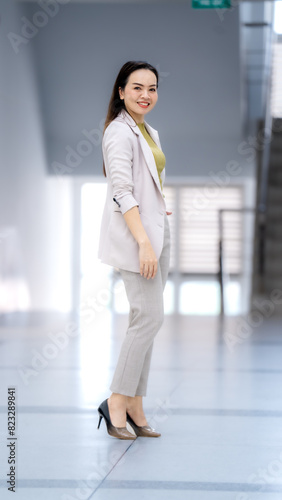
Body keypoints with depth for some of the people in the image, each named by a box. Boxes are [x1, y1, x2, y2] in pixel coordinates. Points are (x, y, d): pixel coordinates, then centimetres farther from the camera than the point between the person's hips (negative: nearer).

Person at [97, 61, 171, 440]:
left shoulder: (150, 133, 18)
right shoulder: (120, 132, -11)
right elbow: (122, 192, -18)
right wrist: (143, 242, -24)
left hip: (156, 233, 9)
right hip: (133, 235, -9)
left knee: (146, 319, 7)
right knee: (150, 317, -12)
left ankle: (135, 406, 11)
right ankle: (117, 401, -3)